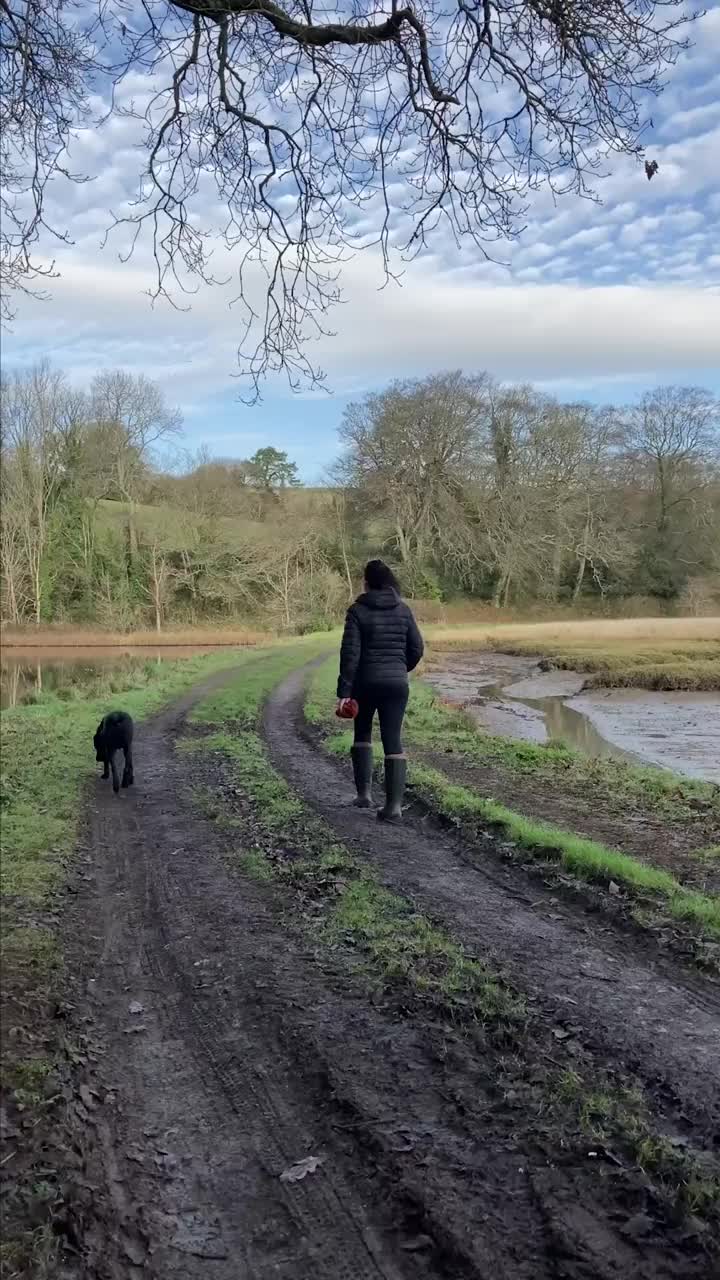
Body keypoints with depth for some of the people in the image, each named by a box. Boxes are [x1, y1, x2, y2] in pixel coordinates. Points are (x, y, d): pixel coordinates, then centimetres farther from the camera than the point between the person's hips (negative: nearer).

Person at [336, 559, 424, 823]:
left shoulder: (358, 611, -7)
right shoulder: (403, 609, 3)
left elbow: (350, 653, -12)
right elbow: (416, 648, 6)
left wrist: (343, 691, -11)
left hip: (365, 682, -2)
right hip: (397, 683, 2)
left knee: (362, 733, 21)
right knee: (393, 740, 2)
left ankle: (364, 792, 19)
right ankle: (394, 805, -4)